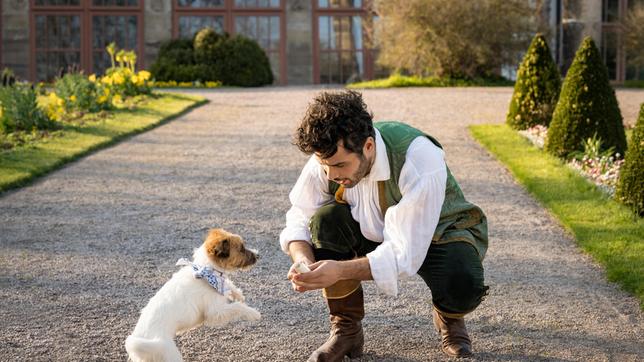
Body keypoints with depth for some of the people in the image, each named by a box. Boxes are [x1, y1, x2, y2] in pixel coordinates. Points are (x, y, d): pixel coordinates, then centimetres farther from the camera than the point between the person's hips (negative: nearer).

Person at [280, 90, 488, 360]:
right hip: (374, 233, 4)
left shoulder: (419, 159, -36)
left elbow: (405, 254, -37)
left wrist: (342, 270, -47)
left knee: (462, 285, -36)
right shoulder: (329, 156, -21)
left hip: (439, 234, -4)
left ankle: (448, 318, 5)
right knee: (326, 219, -26)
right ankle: (346, 329, -9)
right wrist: (302, 262, -32)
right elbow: (299, 219, -10)